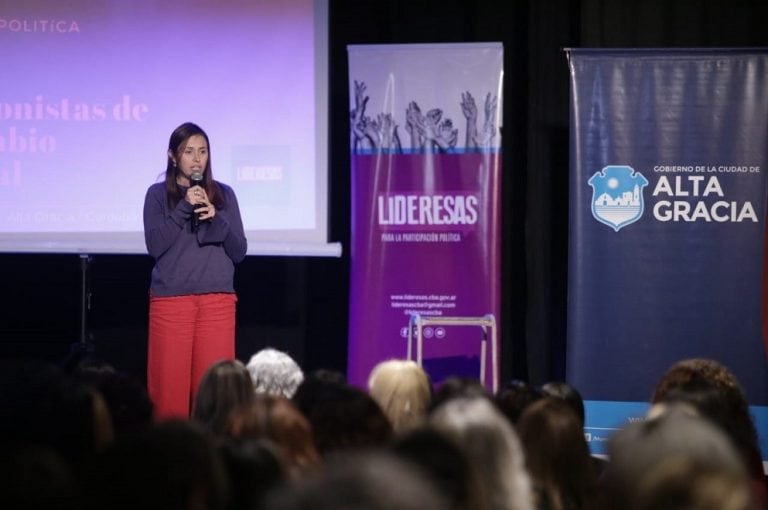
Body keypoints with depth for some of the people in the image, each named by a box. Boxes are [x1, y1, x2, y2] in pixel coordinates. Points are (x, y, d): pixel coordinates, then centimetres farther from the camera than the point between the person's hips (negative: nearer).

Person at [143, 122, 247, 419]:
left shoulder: (223, 194, 10)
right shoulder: (158, 194, 5)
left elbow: (239, 251, 7)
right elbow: (155, 245, -6)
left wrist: (216, 219, -10)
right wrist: (184, 208, -13)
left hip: (218, 300, 2)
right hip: (170, 299, -1)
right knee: (170, 383, -3)